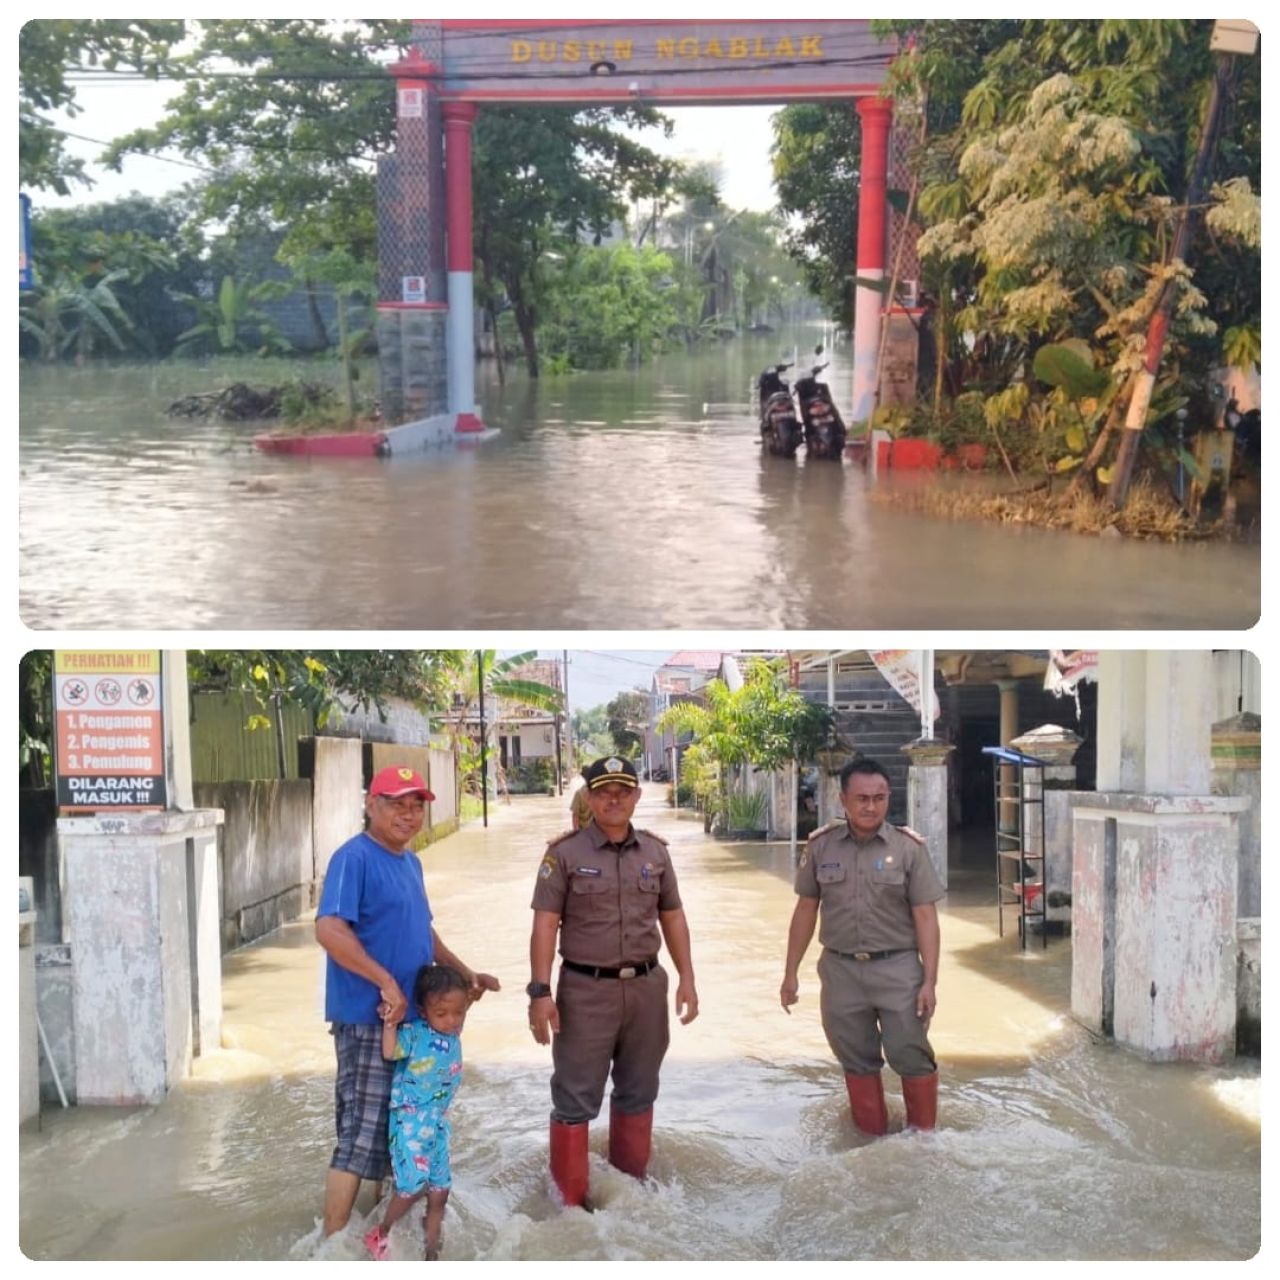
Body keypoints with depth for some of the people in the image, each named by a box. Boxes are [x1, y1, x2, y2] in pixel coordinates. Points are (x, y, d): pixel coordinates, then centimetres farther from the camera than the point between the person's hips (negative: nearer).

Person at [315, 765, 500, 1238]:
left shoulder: (410, 862, 13)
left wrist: (465, 974, 17)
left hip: (412, 1016, 9)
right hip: (369, 1016, -9)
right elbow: (329, 929, -27)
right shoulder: (355, 858, -14)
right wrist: (386, 982, -25)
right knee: (362, 1132, -5)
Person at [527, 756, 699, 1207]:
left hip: (646, 987, 4)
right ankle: (569, 1201, 10)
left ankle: (631, 1183, 32)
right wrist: (540, 991, -15)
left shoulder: (655, 851, 6)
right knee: (576, 1099, 1)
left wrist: (687, 978, 6)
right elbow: (545, 925, -9)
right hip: (585, 990, -4)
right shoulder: (565, 852, -7)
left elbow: (672, 918, 13)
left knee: (638, 1092, 16)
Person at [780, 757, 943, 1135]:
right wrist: (790, 973, 7)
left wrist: (930, 980, -9)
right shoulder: (821, 846, 2)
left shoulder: (908, 847, -5)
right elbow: (806, 910, 8)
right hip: (841, 969, 2)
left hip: (898, 968, -2)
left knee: (912, 1057, 0)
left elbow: (925, 916, -5)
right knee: (857, 1061, 12)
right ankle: (873, 1140, 26)